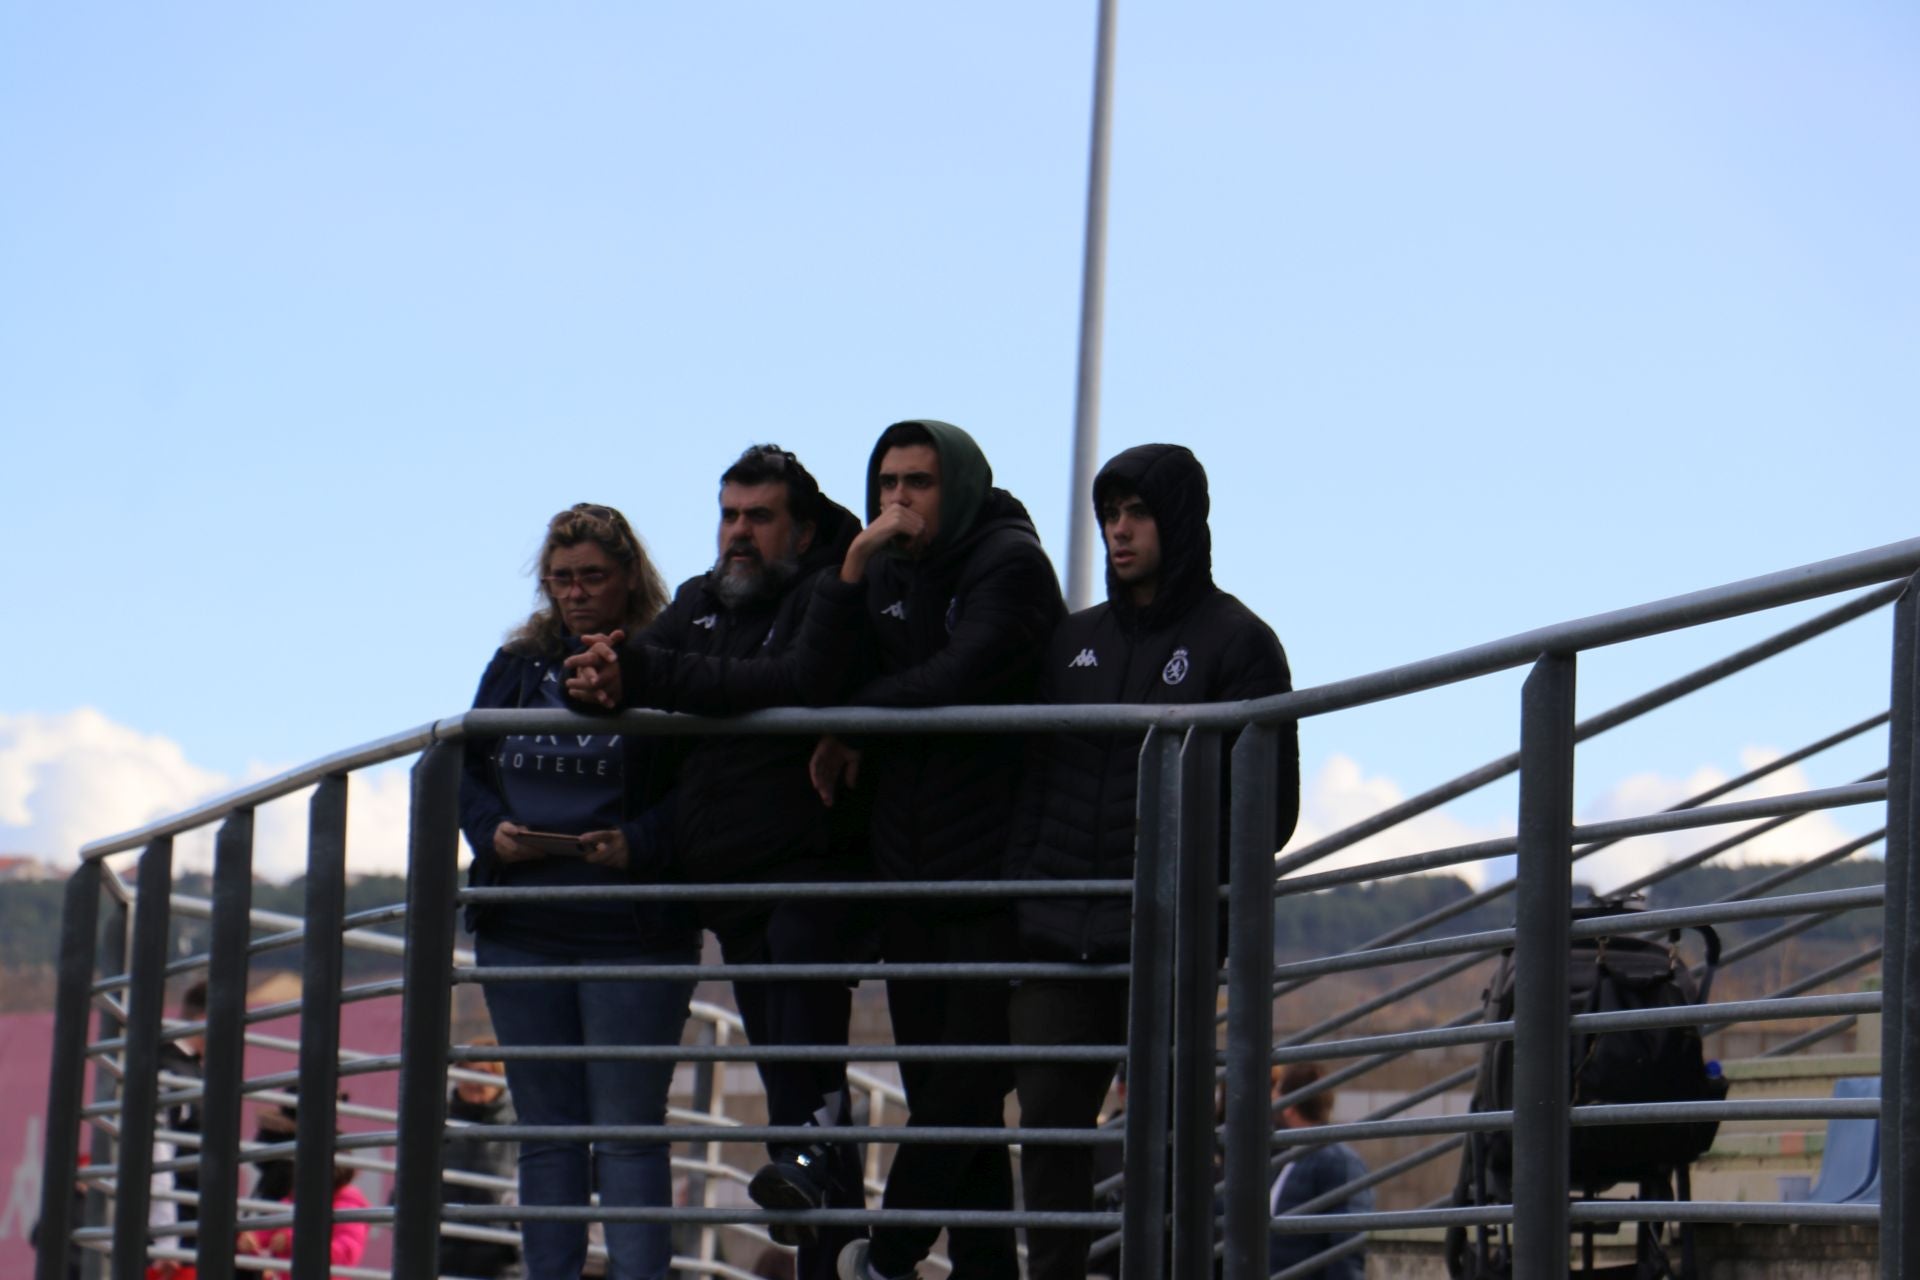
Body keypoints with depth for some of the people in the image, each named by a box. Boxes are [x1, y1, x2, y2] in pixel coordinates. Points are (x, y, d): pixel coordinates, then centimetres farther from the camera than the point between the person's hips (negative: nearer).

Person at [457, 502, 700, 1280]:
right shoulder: (517, 666, 13)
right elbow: (465, 765, 16)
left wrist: (639, 844, -22)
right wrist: (490, 829, -3)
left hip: (629, 931, -5)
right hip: (521, 931, 5)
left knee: (628, 1129, -5)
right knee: (546, 1129, 10)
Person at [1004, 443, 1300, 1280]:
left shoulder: (1234, 641, 2)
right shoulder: (1076, 640, 18)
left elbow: (1268, 802, -4)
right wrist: (1018, 882, 6)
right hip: (1057, 933, 5)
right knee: (1049, 1123, 0)